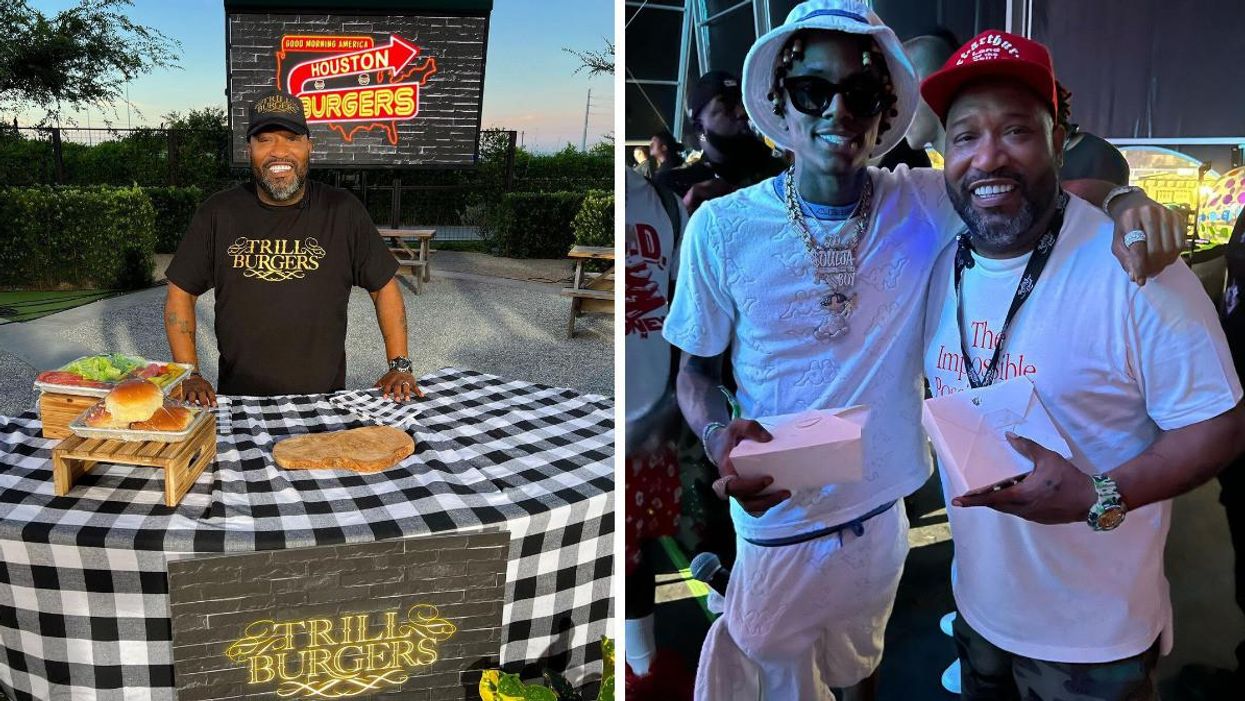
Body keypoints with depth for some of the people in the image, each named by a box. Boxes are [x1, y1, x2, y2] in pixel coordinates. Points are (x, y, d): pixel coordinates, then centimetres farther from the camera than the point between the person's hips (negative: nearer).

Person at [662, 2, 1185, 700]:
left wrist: (1127, 199, -27)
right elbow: (696, 368, -5)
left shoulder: (924, 205, -10)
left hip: (883, 511, 3)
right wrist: (719, 438, -26)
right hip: (779, 522, -3)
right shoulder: (722, 229, -15)